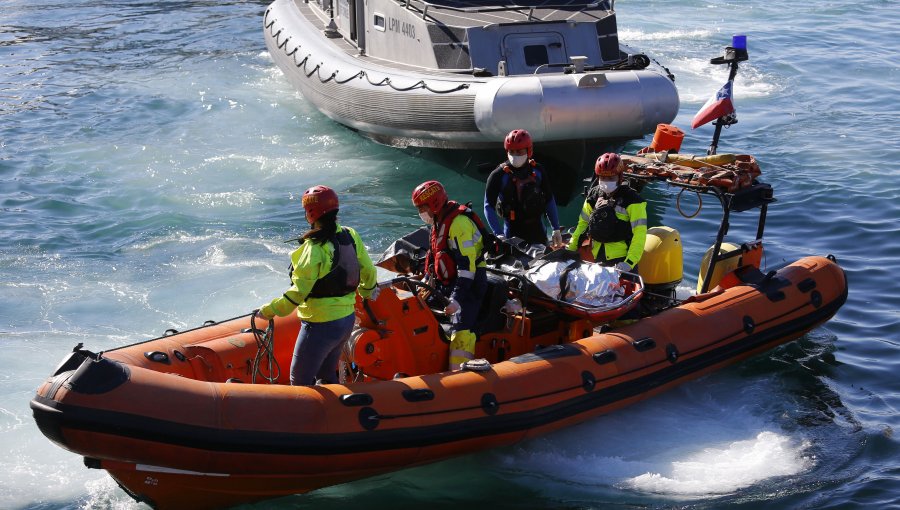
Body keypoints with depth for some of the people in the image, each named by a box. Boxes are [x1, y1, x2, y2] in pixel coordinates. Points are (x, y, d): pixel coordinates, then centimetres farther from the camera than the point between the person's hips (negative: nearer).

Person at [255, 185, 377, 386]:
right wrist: (367, 291, 30)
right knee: (326, 374, 25)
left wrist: (270, 310, -13)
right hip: (347, 320, 8)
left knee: (300, 381, 6)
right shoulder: (351, 236, -2)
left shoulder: (315, 247, -22)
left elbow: (299, 291, -22)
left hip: (321, 326, -8)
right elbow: (368, 270, 10)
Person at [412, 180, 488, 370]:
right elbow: (435, 256, 25)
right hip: (447, 283, 10)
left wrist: (457, 298, -30)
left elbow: (467, 266, -25)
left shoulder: (458, 223, -19)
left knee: (460, 331, -22)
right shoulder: (439, 222, 13)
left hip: (468, 285, -10)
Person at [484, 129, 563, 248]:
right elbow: (489, 206, -6)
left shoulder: (538, 171, 4)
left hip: (537, 229, 4)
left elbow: (549, 201, 11)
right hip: (512, 232, -4)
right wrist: (499, 235, -15)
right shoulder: (498, 175, -7)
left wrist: (556, 230, 9)